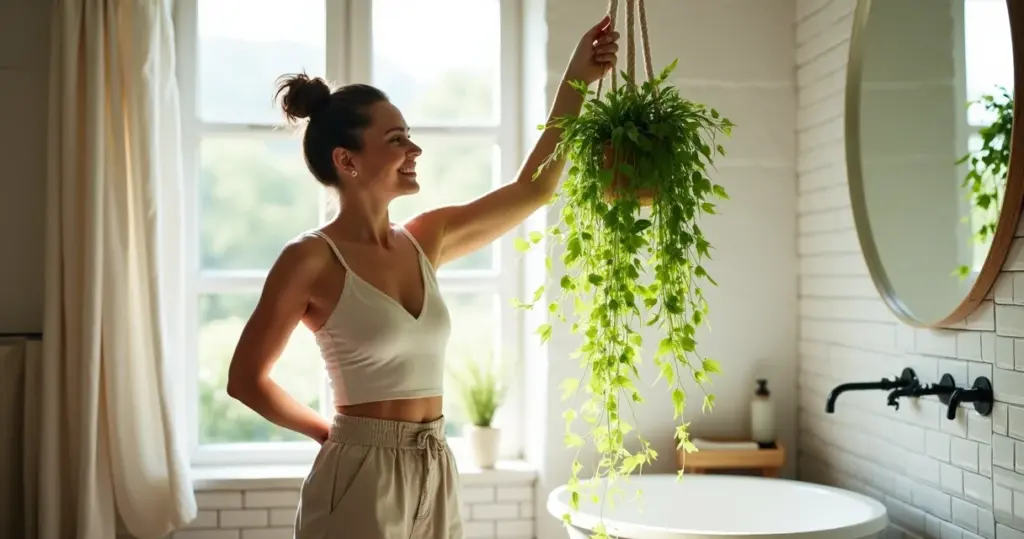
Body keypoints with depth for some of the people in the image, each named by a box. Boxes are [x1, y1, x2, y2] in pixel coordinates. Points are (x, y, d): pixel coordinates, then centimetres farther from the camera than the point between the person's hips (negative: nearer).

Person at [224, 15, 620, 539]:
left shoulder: (424, 241, 6)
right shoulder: (312, 258, -11)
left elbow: (533, 189, 8)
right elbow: (245, 379, -3)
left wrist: (576, 80, 7)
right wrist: (330, 433, 5)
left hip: (434, 475, 6)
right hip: (360, 479, -6)